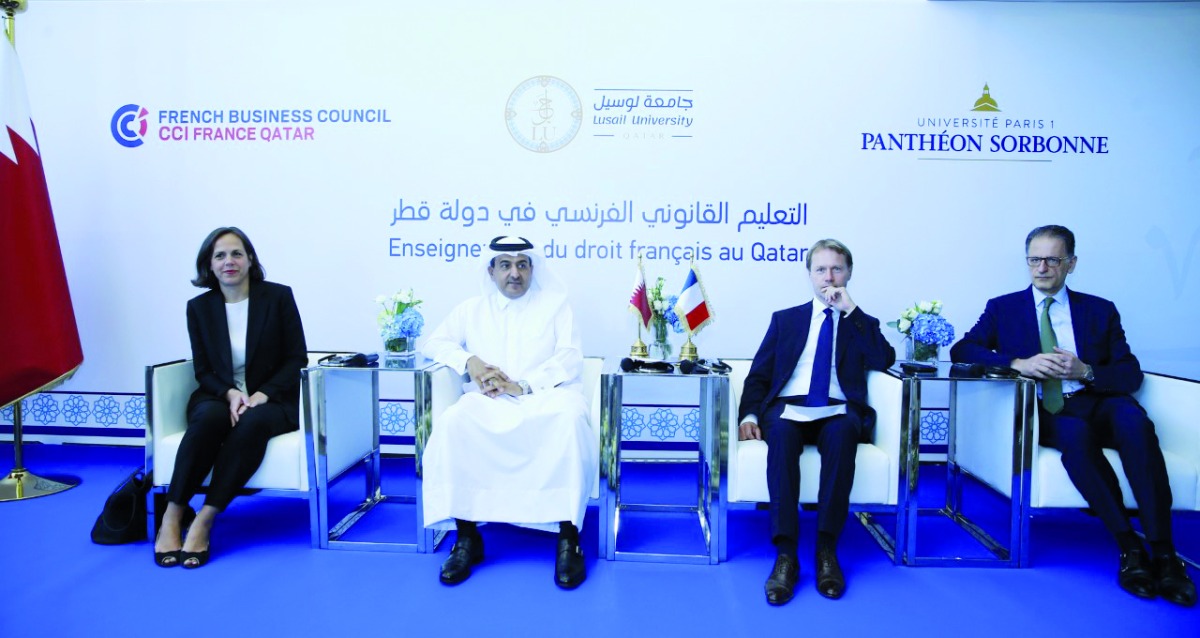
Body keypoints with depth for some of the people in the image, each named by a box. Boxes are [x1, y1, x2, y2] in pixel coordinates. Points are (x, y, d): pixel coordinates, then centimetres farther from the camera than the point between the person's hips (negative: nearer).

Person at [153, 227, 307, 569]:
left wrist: (263, 394, -16)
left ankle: (204, 522, -31)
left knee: (253, 422, -35)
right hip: (219, 396, 2)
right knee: (210, 417, -33)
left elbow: (297, 357, -3)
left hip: (271, 400, -2)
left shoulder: (278, 297, -1)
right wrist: (230, 393, -15)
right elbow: (203, 370, 7)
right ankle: (172, 517, -27)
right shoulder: (199, 307, 6)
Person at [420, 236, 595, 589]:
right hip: (489, 399, 2)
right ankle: (467, 537, -21)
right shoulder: (472, 309, 21)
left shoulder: (555, 304, 14)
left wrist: (523, 385, -14)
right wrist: (469, 360, -4)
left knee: (570, 419, -37)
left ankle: (568, 537, -28)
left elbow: (569, 361, 2)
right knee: (452, 423, -31)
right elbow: (434, 343, 18)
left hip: (546, 394, -2)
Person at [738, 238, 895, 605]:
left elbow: (884, 361, -2)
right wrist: (749, 414, -6)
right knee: (782, 433, -36)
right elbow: (758, 375, 13)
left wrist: (851, 310, -2)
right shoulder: (785, 319, 21)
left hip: (838, 411, 0)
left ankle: (827, 550, -32)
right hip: (788, 408, 1)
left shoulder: (863, 324, 20)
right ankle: (785, 554, -36)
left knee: (842, 433, -37)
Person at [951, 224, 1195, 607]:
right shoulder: (1003, 308, 13)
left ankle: (1163, 552, -30)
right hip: (1045, 412, -1)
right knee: (1075, 432, -35)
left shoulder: (1101, 311, 18)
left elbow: (1131, 374, 10)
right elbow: (961, 350, -2)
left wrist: (1086, 371, -12)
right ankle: (1128, 547, -25)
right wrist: (1018, 363, -17)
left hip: (1097, 402, 2)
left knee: (1133, 419, -32)